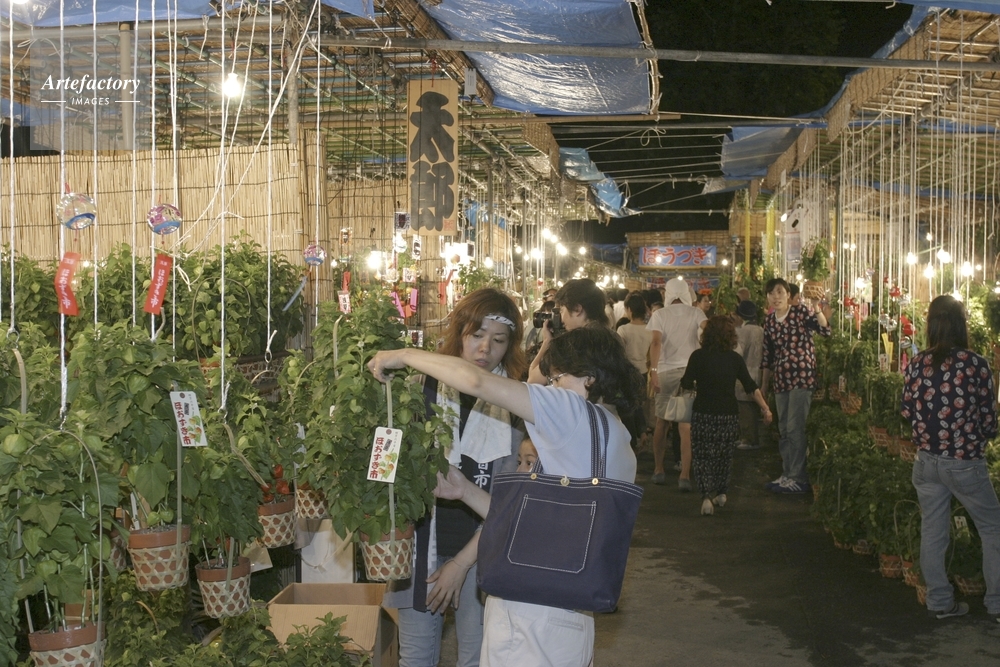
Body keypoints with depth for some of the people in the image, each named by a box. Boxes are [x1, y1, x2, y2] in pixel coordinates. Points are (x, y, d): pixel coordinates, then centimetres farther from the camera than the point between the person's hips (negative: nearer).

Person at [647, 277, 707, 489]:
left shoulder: (660, 314, 2)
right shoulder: (696, 313, 4)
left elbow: (656, 342, -13)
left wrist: (654, 370, -19)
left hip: (665, 372, 0)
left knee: (662, 422, 15)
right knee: (686, 427, -1)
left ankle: (658, 470, 22)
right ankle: (684, 476, -8)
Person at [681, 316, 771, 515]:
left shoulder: (698, 356, -7)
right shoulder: (735, 358, 1)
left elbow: (686, 383, -9)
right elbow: (751, 386, 2)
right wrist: (765, 408, 8)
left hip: (703, 414, -3)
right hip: (729, 414, 3)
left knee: (703, 456, 2)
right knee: (724, 456, 19)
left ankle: (707, 495, -14)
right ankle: (720, 493, 29)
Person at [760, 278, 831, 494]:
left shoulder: (801, 312, -5)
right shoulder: (769, 321, 11)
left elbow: (824, 329, -20)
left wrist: (819, 312, -37)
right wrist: (764, 385, 18)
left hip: (802, 376, -7)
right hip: (781, 380, 7)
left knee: (795, 427, -9)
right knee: (783, 430, 11)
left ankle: (799, 478, -2)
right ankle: (787, 474, 20)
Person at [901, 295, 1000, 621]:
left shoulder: (916, 365, -4)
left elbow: (907, 410, 3)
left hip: (926, 460, 4)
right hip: (965, 462, -4)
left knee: (932, 531, 12)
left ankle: (939, 601, 21)